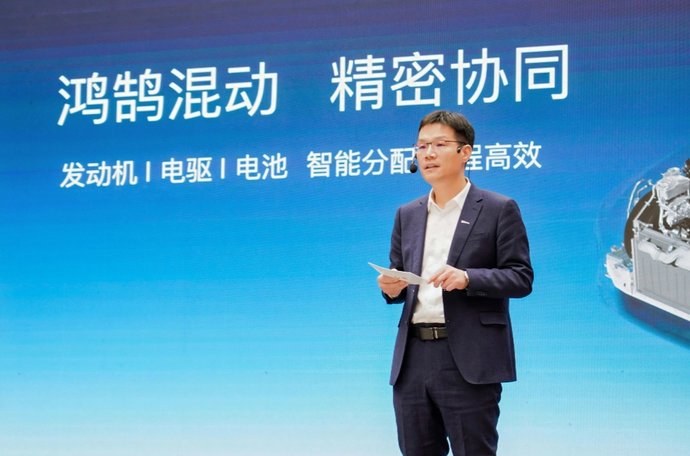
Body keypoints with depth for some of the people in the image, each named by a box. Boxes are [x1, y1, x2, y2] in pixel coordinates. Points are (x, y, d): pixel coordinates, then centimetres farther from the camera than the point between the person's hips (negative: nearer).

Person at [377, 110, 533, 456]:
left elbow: (521, 277, -5)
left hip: (469, 359, -5)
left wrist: (468, 278, -20)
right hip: (413, 359, 5)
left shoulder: (499, 209, 0)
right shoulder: (407, 215, 16)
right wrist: (392, 287, -5)